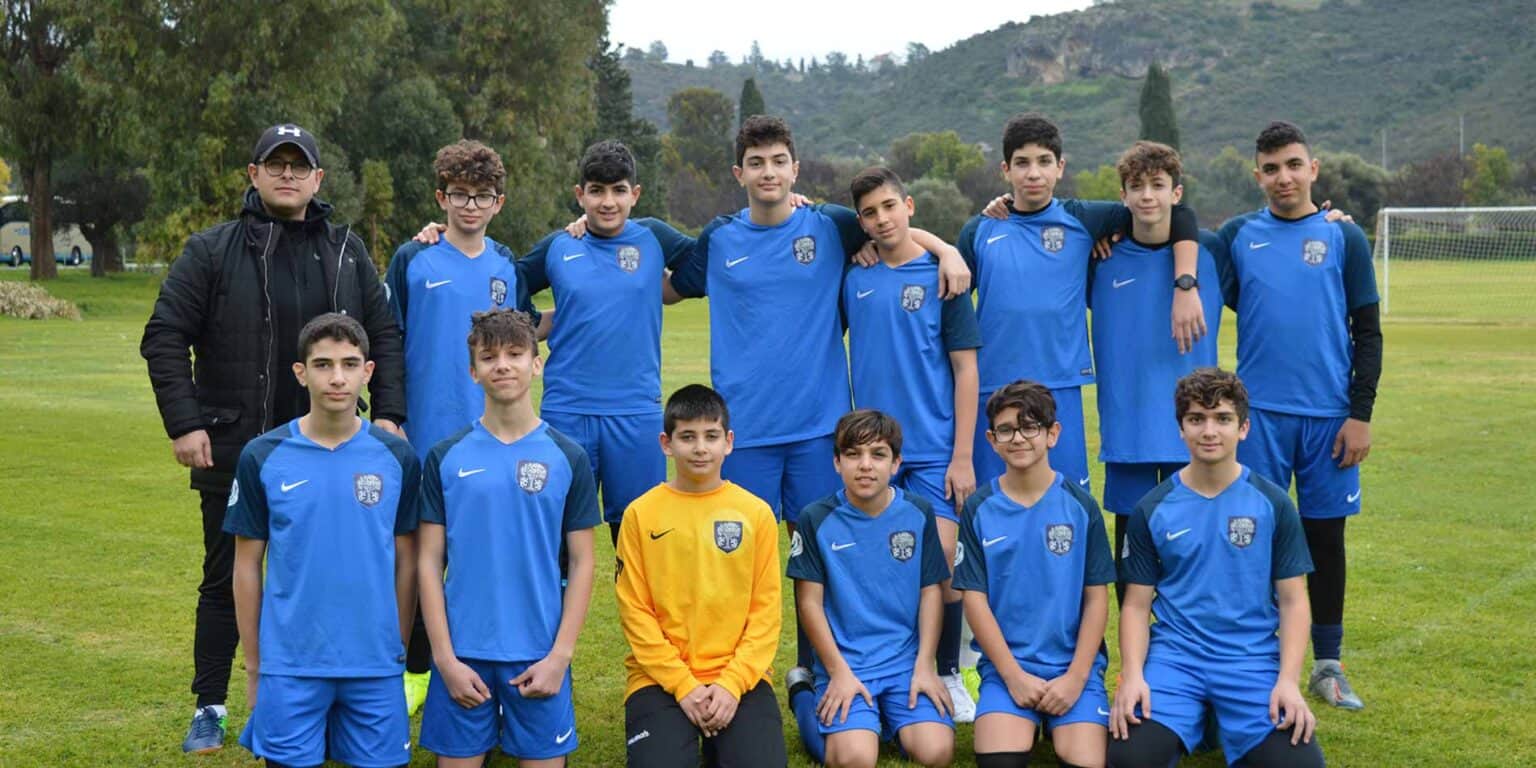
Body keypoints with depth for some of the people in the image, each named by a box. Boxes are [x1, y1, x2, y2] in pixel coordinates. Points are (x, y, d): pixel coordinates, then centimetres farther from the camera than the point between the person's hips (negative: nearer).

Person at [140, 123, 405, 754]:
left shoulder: (346, 252, 7)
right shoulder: (212, 251, 0)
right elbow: (164, 339, -2)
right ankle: (210, 709, 21)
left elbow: (384, 336, 9)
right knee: (226, 581, 9)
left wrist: (387, 413, -1)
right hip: (233, 452, -1)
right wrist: (184, 423, -9)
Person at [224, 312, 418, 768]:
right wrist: (253, 665, 5)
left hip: (375, 665, 1)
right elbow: (247, 565, 4)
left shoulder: (396, 457, 0)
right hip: (288, 666, -1)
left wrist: (398, 652, 8)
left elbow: (406, 563, 7)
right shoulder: (263, 457, -2)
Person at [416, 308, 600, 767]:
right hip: (462, 653, 0)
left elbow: (581, 564, 2)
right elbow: (431, 562, 2)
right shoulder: (445, 458, 2)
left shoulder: (568, 458, 1)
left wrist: (560, 655, -5)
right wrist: (445, 658, -5)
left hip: (539, 656, 0)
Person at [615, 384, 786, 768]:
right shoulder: (641, 514, -1)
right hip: (661, 678, -1)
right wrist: (683, 685, -11)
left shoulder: (756, 513, 2)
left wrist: (732, 683, -11)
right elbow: (635, 610, -2)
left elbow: (765, 609, 1)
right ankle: (688, 735, 9)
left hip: (740, 677, 1)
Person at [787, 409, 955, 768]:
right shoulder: (817, 520, -6)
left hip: (907, 662, 2)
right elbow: (810, 601, -3)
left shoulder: (918, 513, 1)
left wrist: (924, 666, -3)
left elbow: (930, 591, 5)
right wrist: (839, 672, -8)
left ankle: (890, 716, 13)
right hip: (845, 664, -2)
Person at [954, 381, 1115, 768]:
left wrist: (1076, 677, -8)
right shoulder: (979, 509, 1)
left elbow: (1096, 598, 1)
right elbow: (975, 599, 0)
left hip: (1074, 663, 0)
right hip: (1005, 664, 0)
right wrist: (1014, 675, -8)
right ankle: (1028, 723, 5)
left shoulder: (1080, 506, 1)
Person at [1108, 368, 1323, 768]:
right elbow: (1136, 605, 5)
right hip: (1174, 656, 0)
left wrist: (1288, 680, -10)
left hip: (1252, 658, 1)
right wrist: (1133, 675, -11)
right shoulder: (1153, 509, 4)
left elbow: (1293, 602, 4)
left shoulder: (1273, 504, 3)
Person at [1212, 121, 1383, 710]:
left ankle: (1328, 665, 18)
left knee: (1325, 535, 7)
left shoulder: (1344, 237, 4)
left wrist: (1361, 413, -2)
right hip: (1260, 412, 0)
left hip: (1328, 416, 0)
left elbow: (1368, 332, 3)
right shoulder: (1238, 236, 6)